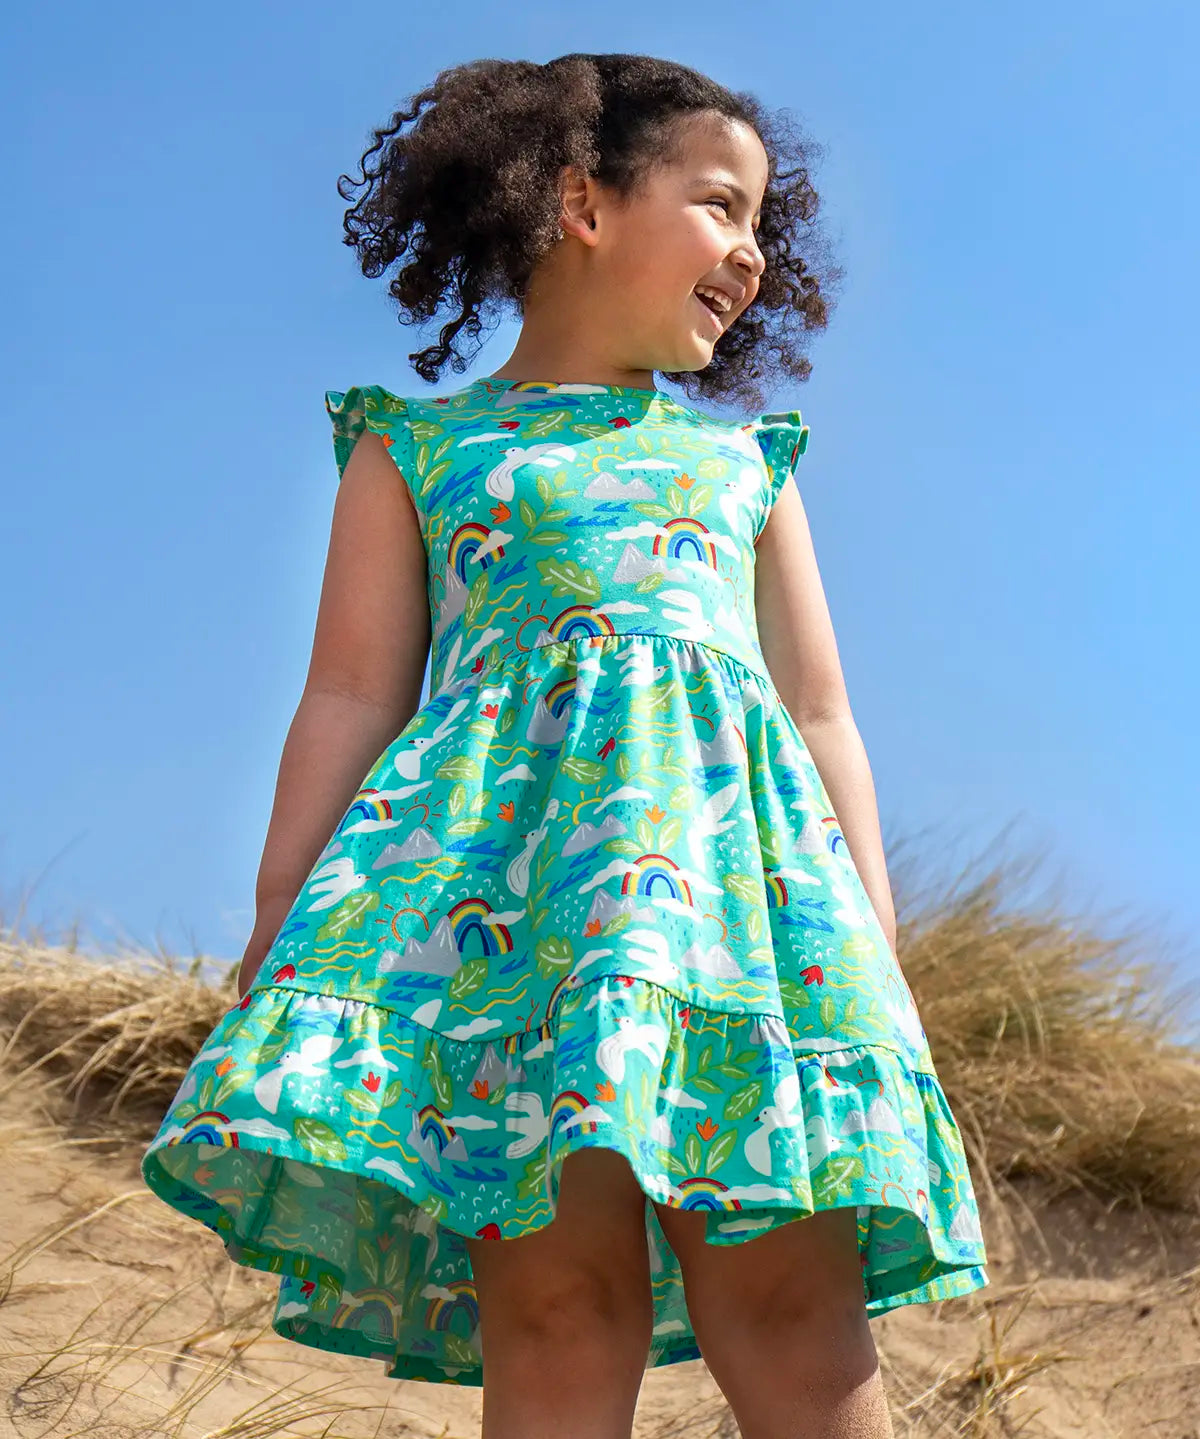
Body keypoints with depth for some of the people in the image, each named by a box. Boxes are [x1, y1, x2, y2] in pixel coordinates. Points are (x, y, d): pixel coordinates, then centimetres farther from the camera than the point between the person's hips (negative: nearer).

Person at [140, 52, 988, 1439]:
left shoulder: (746, 459, 28)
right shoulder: (419, 445, 20)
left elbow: (820, 715, 23)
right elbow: (349, 701, 12)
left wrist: (877, 938, 12)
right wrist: (276, 931, 2)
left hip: (732, 833, 2)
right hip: (499, 824, -2)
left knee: (792, 1295, -13)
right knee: (550, 1293, -14)